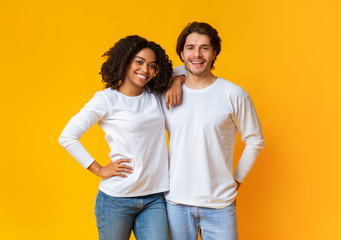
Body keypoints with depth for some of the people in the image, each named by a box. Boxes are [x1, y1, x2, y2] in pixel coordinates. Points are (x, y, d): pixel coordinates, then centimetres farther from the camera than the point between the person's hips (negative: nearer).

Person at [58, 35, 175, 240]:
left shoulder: (156, 96, 7)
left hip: (155, 198, 4)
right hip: (117, 198, -3)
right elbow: (67, 137, -6)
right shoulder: (107, 99, -5)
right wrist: (99, 169, -6)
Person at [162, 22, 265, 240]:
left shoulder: (234, 95, -5)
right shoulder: (168, 96, 1)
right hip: (176, 202, 2)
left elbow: (255, 141, 4)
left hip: (219, 205, -2)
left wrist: (236, 181, 3)